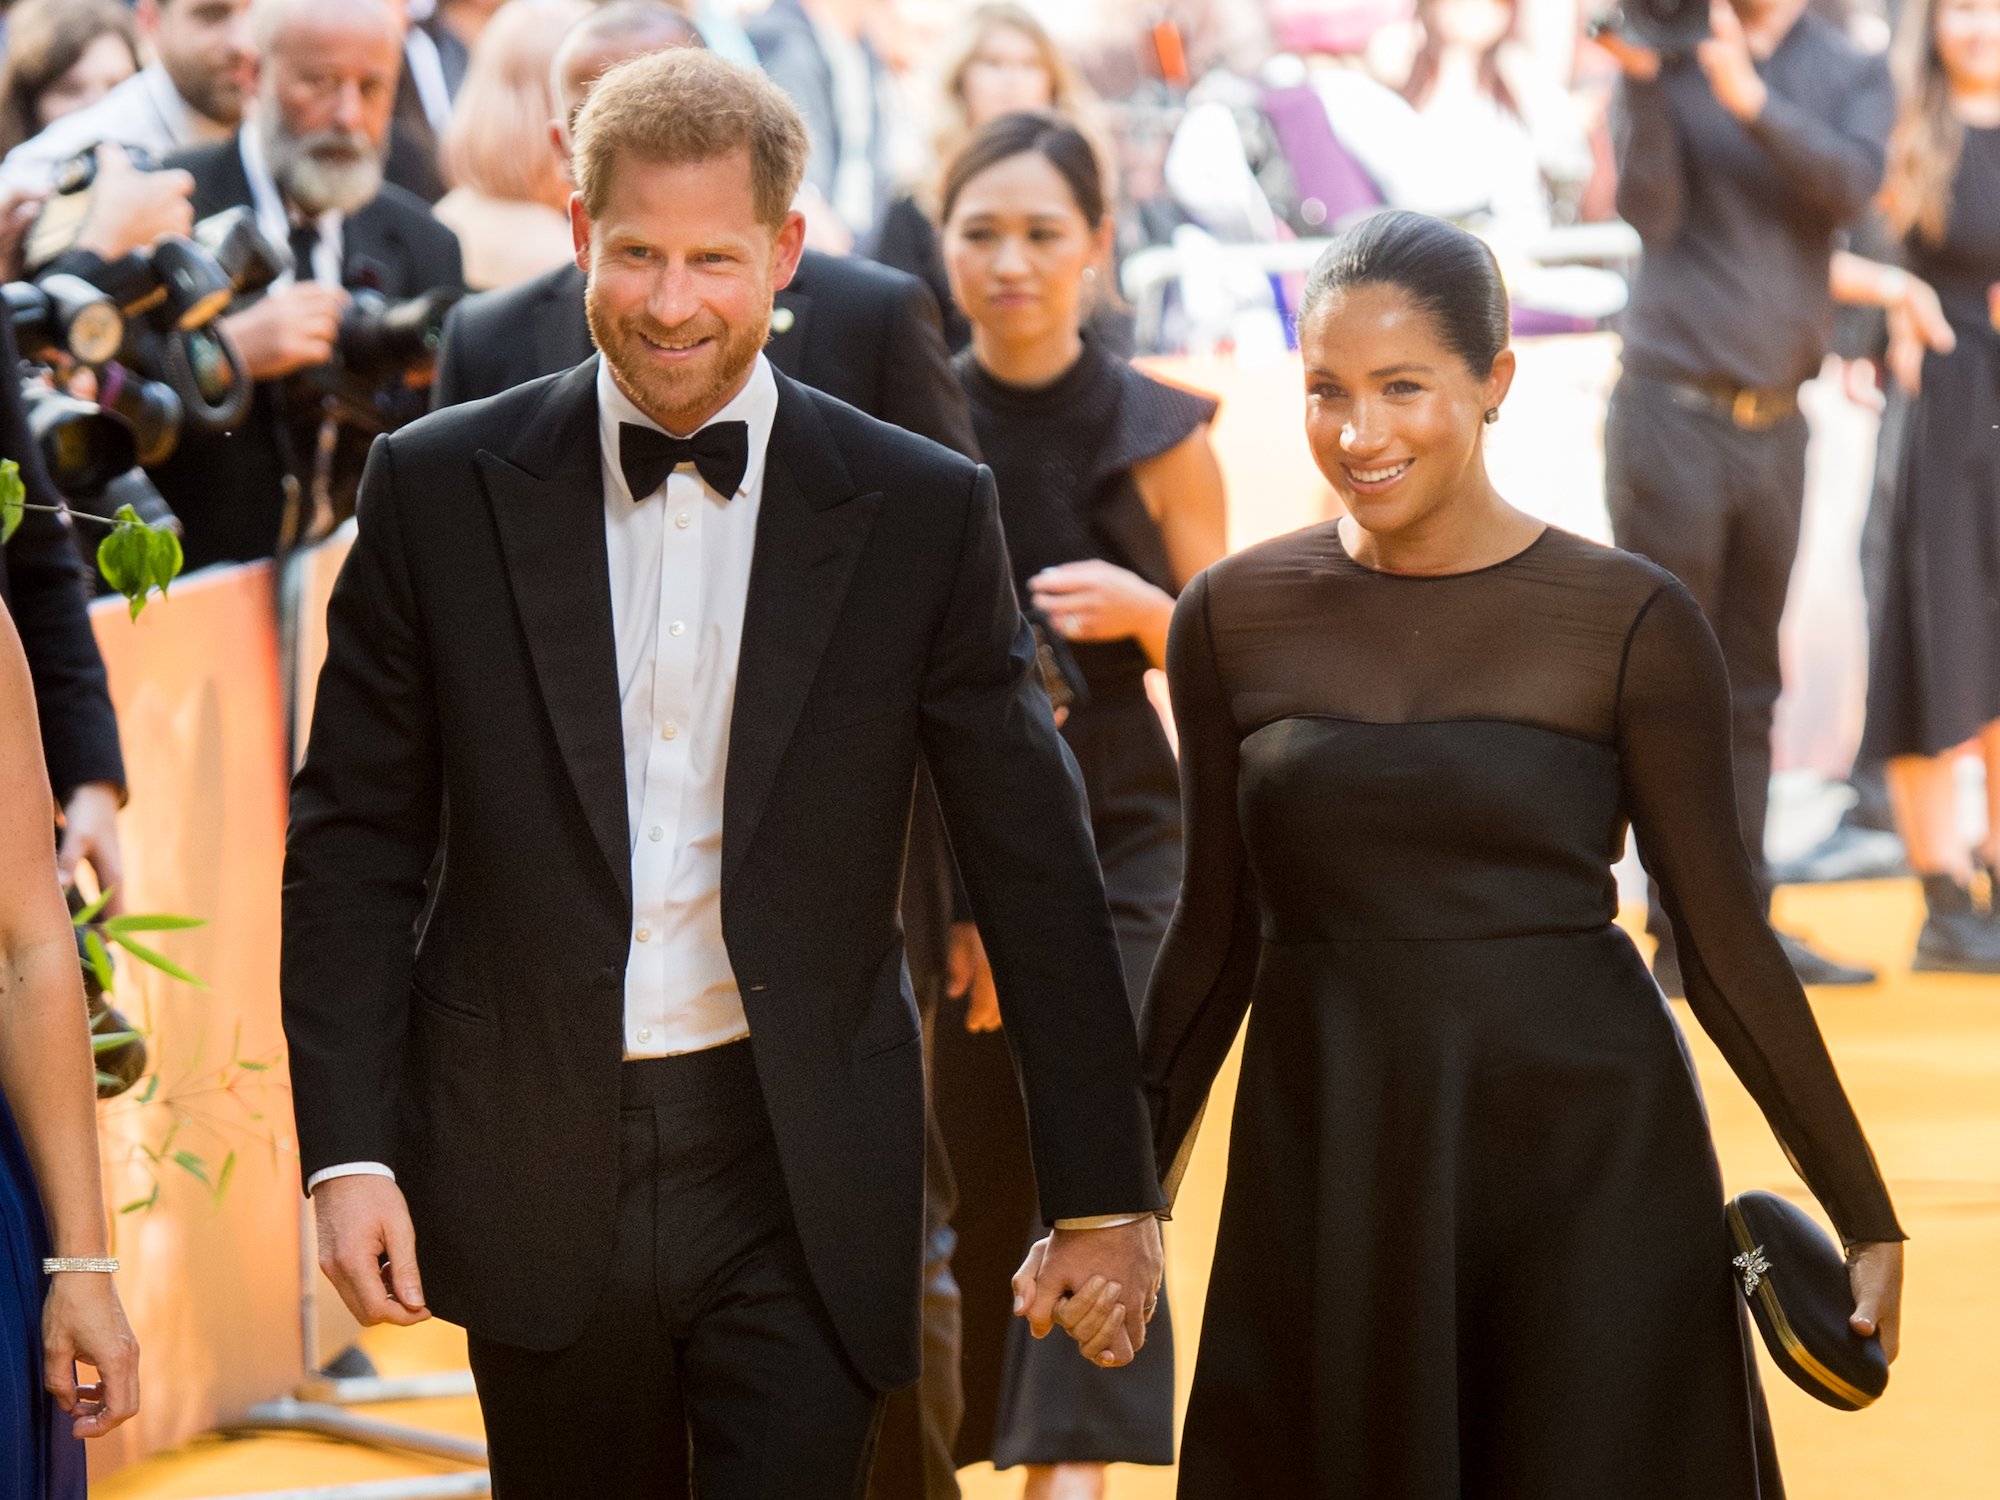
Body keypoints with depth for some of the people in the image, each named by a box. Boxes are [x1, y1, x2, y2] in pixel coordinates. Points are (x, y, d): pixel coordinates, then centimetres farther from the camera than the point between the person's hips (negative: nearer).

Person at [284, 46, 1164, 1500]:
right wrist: (349, 1151, -4)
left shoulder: (923, 513, -1)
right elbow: (354, 838, 4)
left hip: (799, 1190, -1)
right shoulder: (442, 490, 1)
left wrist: (1103, 1195, 2)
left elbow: (1036, 872, 2)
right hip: (536, 1169, 1)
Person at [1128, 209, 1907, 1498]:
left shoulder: (1631, 621, -6)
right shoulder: (1233, 616, 2)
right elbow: (1217, 928, 10)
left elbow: (1722, 937, -2)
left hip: (1584, 1160, -2)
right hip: (1326, 1164, 2)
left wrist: (1861, 1212, -1)